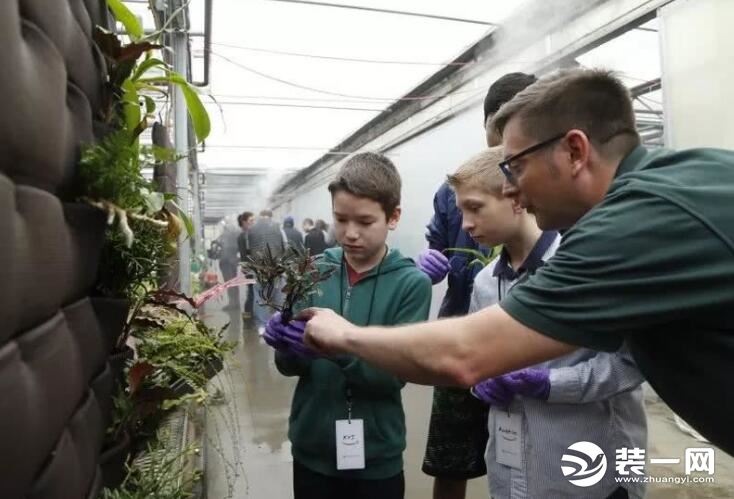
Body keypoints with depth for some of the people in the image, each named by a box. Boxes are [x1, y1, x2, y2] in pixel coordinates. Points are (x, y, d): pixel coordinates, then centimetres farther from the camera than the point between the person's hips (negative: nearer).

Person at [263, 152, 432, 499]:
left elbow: (394, 375, -16)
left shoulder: (412, 283, -12)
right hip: (311, 451, 2)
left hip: (377, 457, -1)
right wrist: (286, 347, -22)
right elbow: (291, 367, -1)